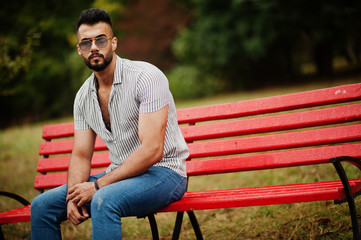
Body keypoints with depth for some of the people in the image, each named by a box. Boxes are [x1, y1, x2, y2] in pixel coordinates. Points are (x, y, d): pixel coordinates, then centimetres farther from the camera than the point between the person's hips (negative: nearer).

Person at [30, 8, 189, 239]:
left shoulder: (146, 77, -17)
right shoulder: (83, 96, 6)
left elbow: (152, 150, -24)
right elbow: (81, 155, 9)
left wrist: (98, 186, -23)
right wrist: (74, 195, -13)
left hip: (163, 171, -7)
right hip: (120, 175, 7)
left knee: (105, 200, -37)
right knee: (42, 205, -2)